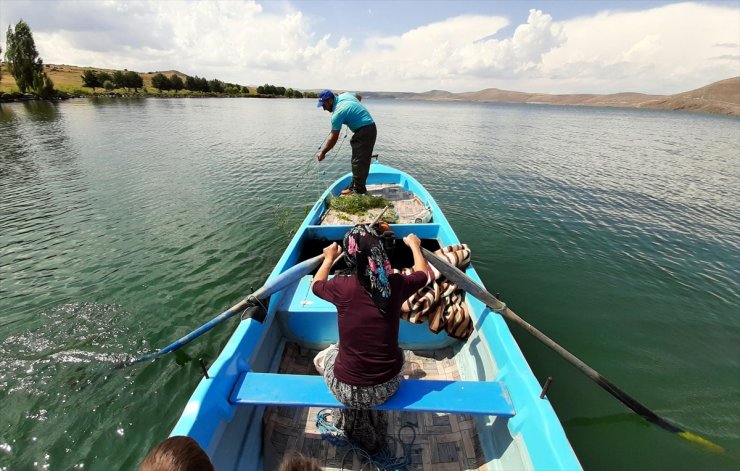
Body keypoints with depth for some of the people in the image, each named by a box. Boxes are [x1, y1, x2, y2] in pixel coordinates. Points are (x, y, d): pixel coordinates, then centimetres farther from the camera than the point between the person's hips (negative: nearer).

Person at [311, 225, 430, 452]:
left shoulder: (342, 286, -19)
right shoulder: (395, 284, -14)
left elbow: (316, 284, 6)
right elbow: (424, 274, 10)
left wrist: (329, 259, 23)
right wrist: (414, 245, 26)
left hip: (347, 390, -1)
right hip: (388, 386, 2)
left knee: (322, 357, 30)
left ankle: (352, 425, 48)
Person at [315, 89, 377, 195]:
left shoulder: (337, 113, -19)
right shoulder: (345, 95, 6)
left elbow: (333, 138, -17)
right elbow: (359, 96, 27)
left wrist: (322, 152, -9)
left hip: (364, 132, -10)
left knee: (359, 162, -8)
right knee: (357, 161, 13)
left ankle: (359, 190, -3)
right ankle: (354, 186, 18)